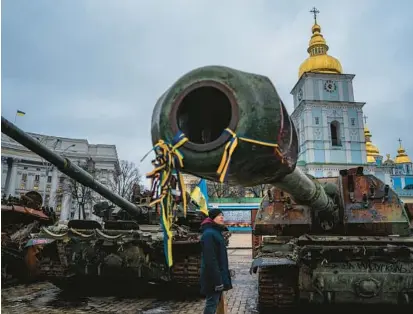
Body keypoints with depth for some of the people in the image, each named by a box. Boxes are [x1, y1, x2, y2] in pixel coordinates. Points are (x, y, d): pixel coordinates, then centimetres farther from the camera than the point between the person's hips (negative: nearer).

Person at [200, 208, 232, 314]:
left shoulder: (216, 232, 12)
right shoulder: (209, 234, -19)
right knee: (212, 303, -2)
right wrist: (217, 280, -23)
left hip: (218, 274, 10)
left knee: (215, 302, 17)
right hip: (213, 276, -10)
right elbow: (210, 259, -24)